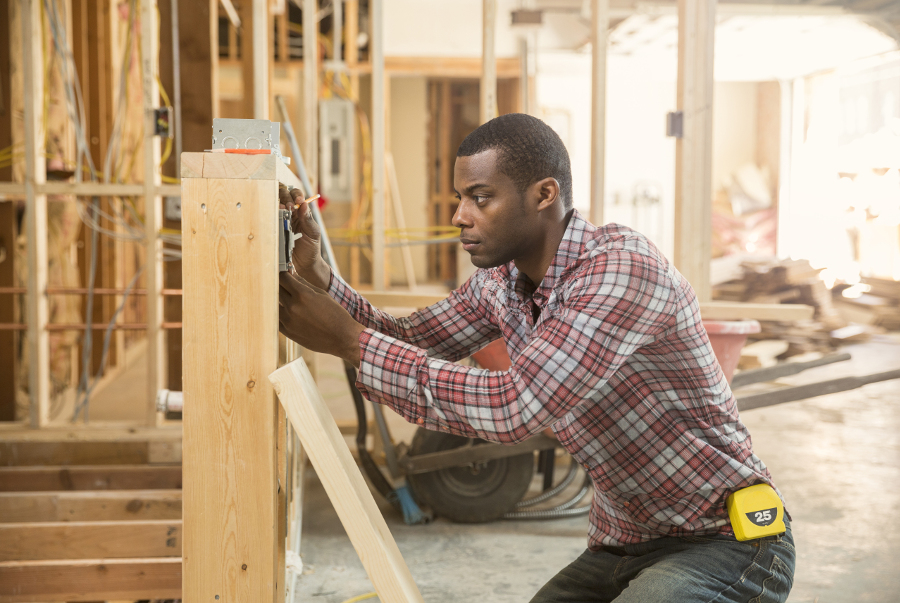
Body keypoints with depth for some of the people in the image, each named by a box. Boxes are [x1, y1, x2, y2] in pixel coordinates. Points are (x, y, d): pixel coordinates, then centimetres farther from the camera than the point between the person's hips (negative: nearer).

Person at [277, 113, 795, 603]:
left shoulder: (623, 267, -25)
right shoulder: (501, 282, 2)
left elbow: (514, 408, -33)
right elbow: (410, 343, 11)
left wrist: (349, 340, -28)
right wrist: (318, 275, -6)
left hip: (728, 541, -7)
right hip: (622, 547, 7)